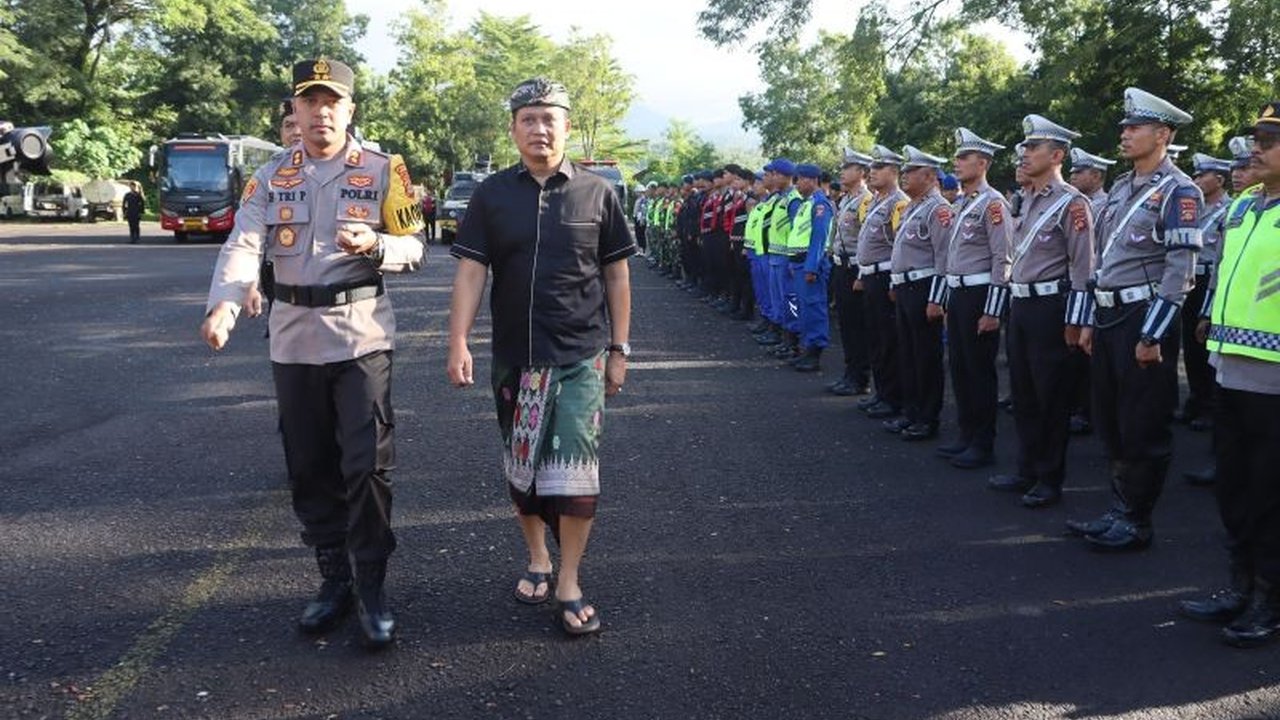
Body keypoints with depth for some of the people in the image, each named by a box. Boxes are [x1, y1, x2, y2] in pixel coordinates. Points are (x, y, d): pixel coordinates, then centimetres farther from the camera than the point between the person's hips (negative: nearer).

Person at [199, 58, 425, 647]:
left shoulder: (383, 171, 1)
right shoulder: (271, 178, 7)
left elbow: (414, 249, 3)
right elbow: (242, 246, -8)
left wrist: (374, 244, -20)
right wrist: (224, 306, -26)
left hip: (362, 337, -3)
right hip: (293, 340, 3)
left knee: (366, 465, -7)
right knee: (309, 467, 10)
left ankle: (371, 587, 7)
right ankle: (332, 580, 25)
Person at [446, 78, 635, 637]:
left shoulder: (596, 193, 1)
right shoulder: (492, 195, 3)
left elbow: (616, 275, 5)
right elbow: (470, 272, -2)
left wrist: (618, 349, 4)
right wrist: (458, 343, -13)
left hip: (581, 357, -2)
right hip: (513, 356, 2)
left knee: (575, 467, -5)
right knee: (520, 466, 12)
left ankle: (569, 582, 7)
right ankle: (538, 560, 31)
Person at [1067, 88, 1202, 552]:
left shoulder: (1178, 192, -11)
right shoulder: (1121, 188, 15)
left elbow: (1180, 271, -17)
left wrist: (1152, 336, -20)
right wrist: (1091, 321, 16)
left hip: (1144, 319, -8)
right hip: (1109, 317, 9)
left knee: (1143, 428, 1)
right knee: (1110, 423, 14)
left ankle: (1137, 524, 12)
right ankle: (1118, 511, 26)